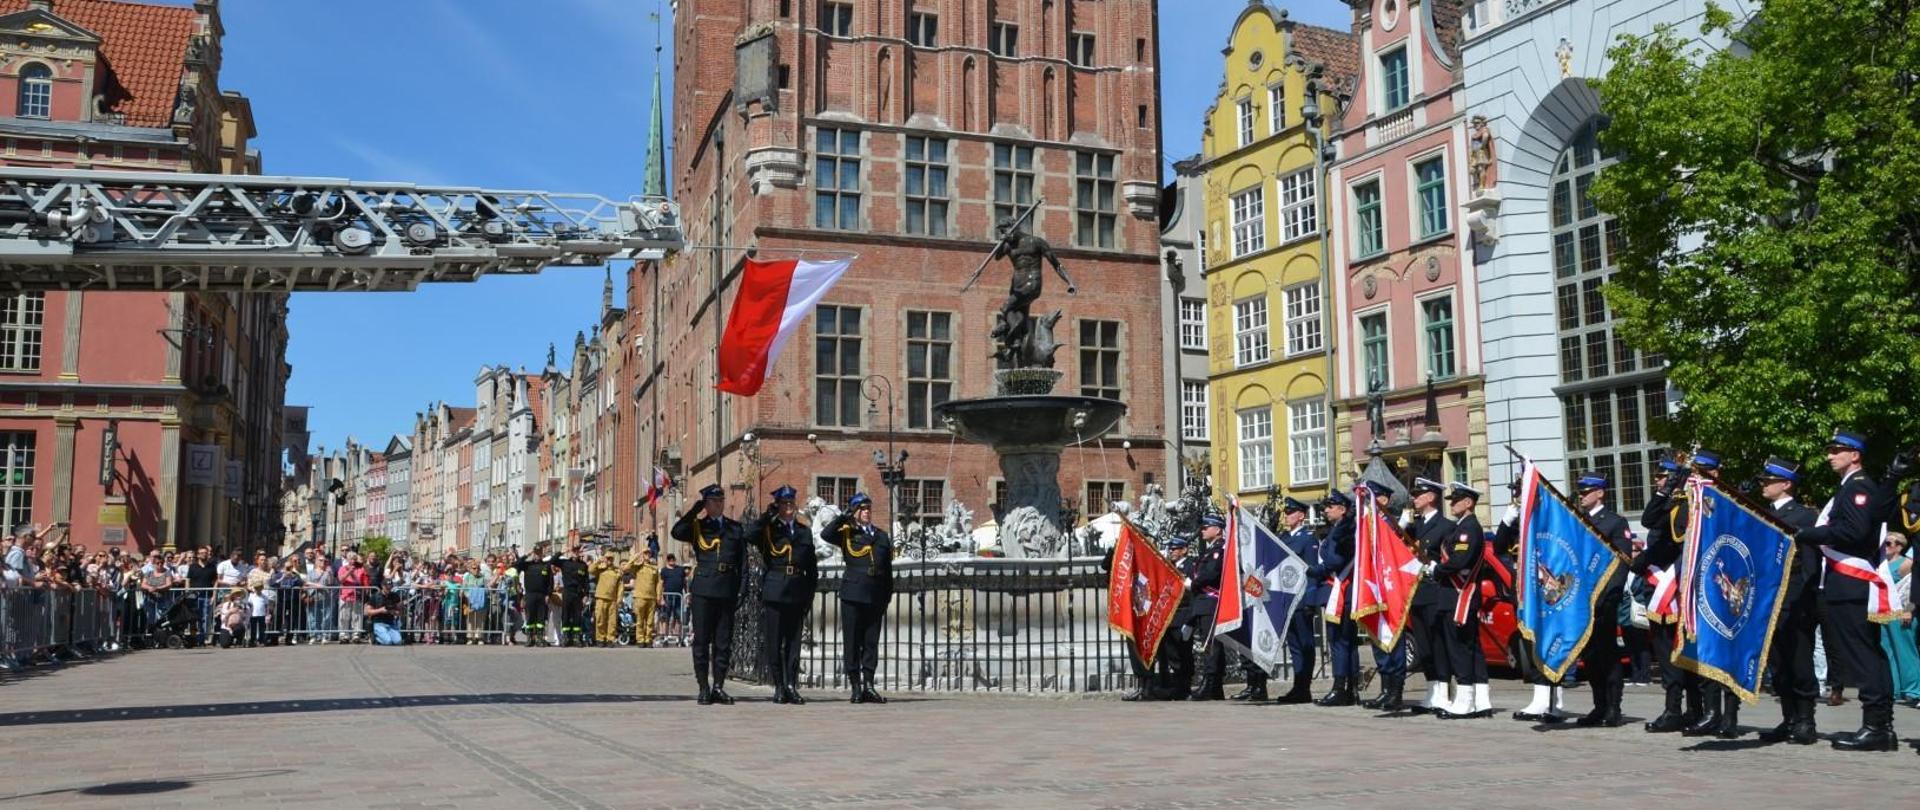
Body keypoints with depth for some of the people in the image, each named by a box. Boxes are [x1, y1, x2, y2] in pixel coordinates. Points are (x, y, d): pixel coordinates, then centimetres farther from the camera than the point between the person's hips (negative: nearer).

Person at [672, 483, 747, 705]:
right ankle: (704, 688, 7)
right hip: (704, 589, -2)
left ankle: (718, 687, 11)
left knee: (723, 641, 4)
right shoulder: (697, 526, 7)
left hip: (727, 591, 2)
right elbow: (676, 532, -14)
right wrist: (695, 510, -12)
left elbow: (743, 561, 10)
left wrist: (743, 589, 1)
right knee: (702, 640, 1)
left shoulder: (735, 528, 13)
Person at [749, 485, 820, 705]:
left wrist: (809, 595, 6)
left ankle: (792, 686, 8)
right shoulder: (768, 529, 4)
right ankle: (779, 687, 7)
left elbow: (812, 567, 13)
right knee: (774, 643, 0)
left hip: (797, 594, 3)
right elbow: (750, 536, -20)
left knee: (794, 643, 4)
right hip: (773, 593, -3)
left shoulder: (805, 531, 14)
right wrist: (767, 515, -16)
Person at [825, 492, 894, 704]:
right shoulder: (847, 534, 5)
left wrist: (887, 598, 9)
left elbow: (888, 571, 15)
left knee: (871, 642, 4)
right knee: (852, 643, 0)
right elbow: (826, 534, -17)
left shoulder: (882, 536, 15)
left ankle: (868, 686, 8)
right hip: (853, 595, -3)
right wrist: (844, 517, -11)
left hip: (875, 597, 3)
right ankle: (856, 688, 4)